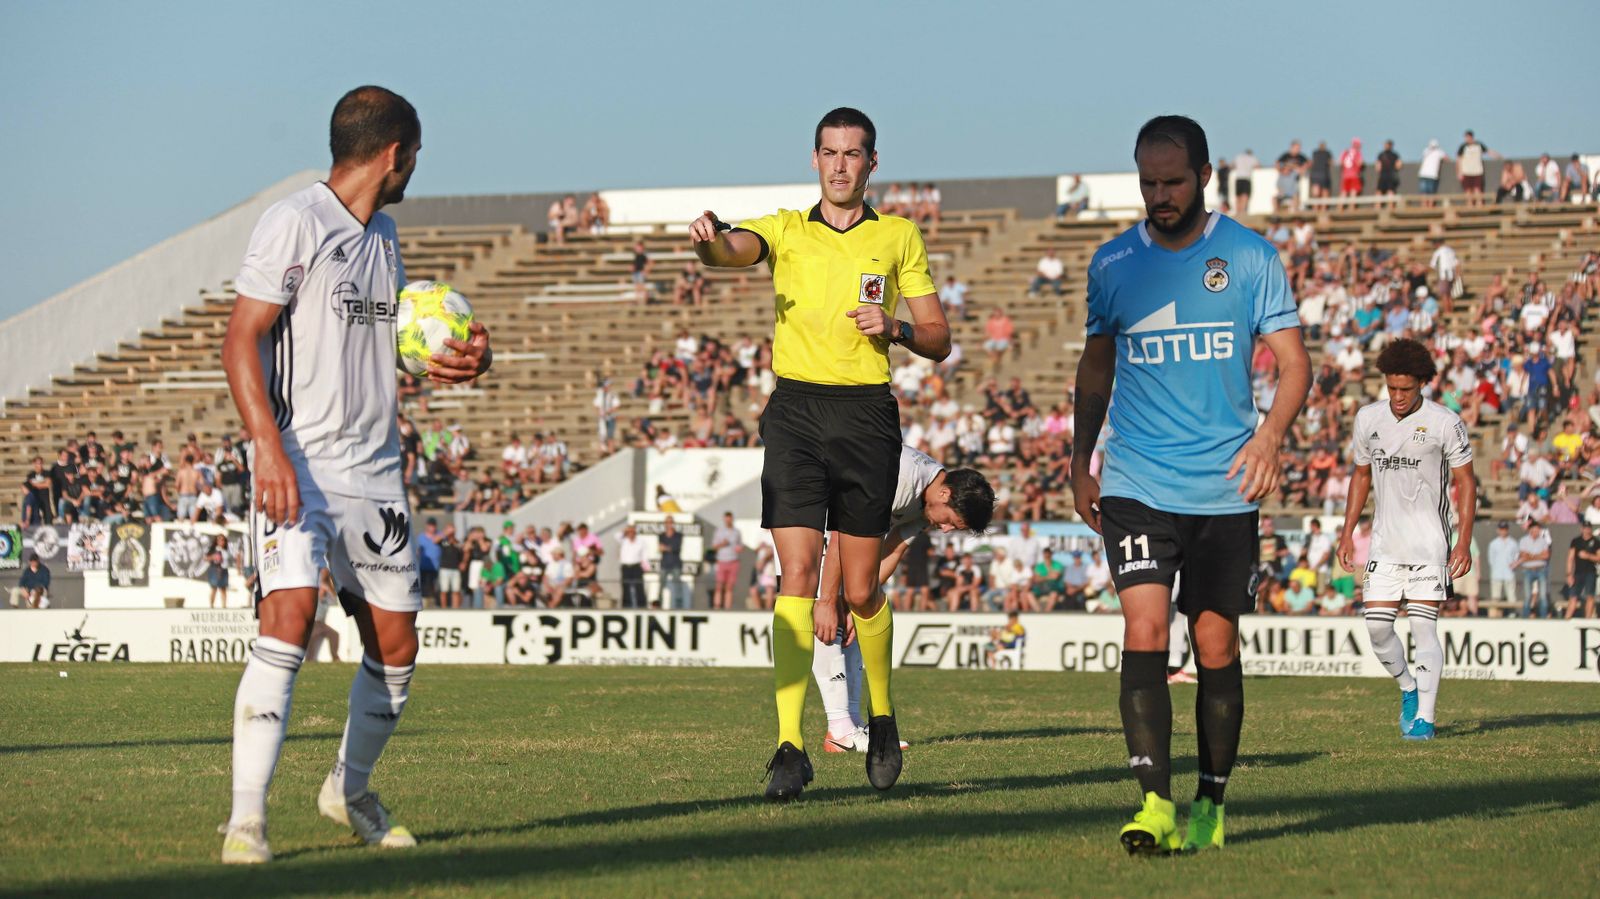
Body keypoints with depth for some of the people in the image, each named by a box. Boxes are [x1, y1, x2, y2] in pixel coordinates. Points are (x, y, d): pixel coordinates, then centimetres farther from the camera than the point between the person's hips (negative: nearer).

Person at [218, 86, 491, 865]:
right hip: (300, 464, -8)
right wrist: (269, 448, -22)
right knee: (288, 618, -21)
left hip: (376, 470, 8)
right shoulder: (294, 222, -7)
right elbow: (241, 338, -12)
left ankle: (349, 791, 31)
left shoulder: (383, 235, 17)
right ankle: (246, 818, -20)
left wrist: (453, 360, 11)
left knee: (395, 646, 8)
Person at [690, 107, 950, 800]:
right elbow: (736, 249, -13)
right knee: (797, 578, -11)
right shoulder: (786, 229, 10)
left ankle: (881, 718, 27)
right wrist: (709, 241, -37)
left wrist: (895, 328, -9)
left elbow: (938, 340, 13)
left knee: (861, 590, 3)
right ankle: (790, 745, -14)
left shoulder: (899, 237, 11)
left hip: (867, 414, 0)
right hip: (796, 411, 0)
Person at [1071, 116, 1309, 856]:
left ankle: (1210, 805, 19)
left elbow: (1293, 363, 0)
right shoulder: (1113, 263, 5)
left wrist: (1270, 434, -18)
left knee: (1216, 647, 5)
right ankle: (1154, 802, -17)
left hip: (1224, 488, -1)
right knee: (1144, 634, -15)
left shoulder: (1250, 256, -1)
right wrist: (1080, 462, 14)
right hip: (1135, 485, 1)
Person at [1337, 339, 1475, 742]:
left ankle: (1424, 717, -9)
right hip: (1385, 541, 4)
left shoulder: (1445, 423, -7)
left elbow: (1465, 481, -2)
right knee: (1377, 625, -2)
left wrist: (1464, 541, -9)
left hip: (1431, 544, -4)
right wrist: (1347, 533, 14)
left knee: (1423, 625, -10)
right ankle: (1408, 689, 24)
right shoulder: (1368, 419, 5)